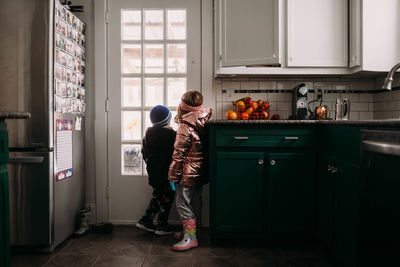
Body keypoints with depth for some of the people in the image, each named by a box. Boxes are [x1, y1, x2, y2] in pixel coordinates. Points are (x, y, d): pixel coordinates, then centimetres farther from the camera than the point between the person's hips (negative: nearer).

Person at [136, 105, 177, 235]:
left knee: (157, 196, 21)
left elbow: (144, 152, 11)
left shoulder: (148, 133, 3)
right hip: (167, 173, -6)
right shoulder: (172, 135, -16)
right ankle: (162, 226, 16)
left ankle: (146, 220, 22)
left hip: (153, 172, 6)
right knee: (167, 198, 8)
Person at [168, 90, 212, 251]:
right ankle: (190, 231, 31)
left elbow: (179, 154, -17)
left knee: (182, 203, 1)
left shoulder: (185, 126, -18)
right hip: (200, 172, 9)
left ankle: (190, 238, 6)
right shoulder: (204, 123, 6)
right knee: (195, 202, 17)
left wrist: (173, 176, -9)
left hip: (188, 173, -9)